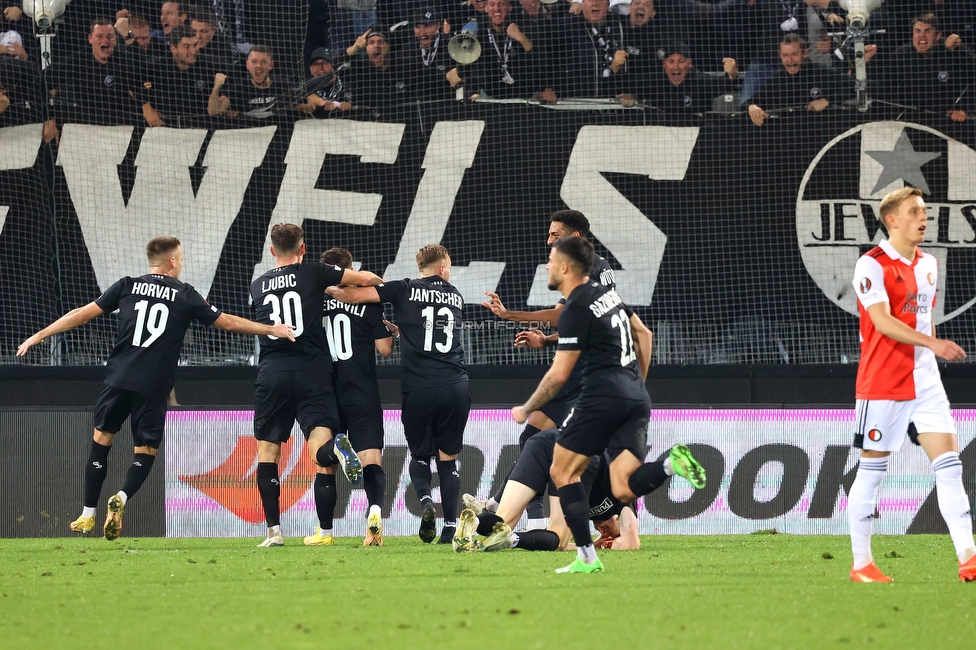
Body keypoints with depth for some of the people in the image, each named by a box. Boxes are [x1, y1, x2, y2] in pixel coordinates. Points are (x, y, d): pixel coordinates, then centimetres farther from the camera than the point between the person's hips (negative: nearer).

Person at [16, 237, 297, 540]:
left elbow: (83, 313, 6)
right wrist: (272, 329, 20)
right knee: (146, 450, 9)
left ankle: (88, 515, 10)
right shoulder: (185, 295, 5)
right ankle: (121, 498, -18)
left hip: (118, 379, 1)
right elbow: (228, 322, 11)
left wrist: (40, 335, 12)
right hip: (154, 387, -1)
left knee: (101, 439, 13)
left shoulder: (127, 286, 7)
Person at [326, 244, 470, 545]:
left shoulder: (406, 290, 3)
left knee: (419, 454, 14)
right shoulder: (455, 296, 15)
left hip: (418, 388, -2)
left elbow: (354, 295, -3)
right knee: (448, 458, 10)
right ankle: (450, 527, 0)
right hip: (456, 387, 2)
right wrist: (401, 328, 32)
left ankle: (425, 500, -15)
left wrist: (328, 289, 13)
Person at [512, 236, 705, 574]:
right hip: (637, 399, 8)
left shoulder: (575, 311, -8)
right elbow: (644, 335, 28)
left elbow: (559, 374, -10)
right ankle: (671, 463, -25)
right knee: (624, 491, 1)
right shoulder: (607, 293, 17)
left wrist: (526, 410, 3)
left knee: (562, 471, 7)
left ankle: (587, 557, 0)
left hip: (603, 397, -8)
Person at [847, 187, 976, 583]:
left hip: (924, 382, 6)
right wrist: (932, 343, -33)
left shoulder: (928, 264, 13)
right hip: (882, 383, -6)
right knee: (872, 469, 1)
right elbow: (882, 321, -24)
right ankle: (861, 565, 10)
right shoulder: (872, 265, -12)